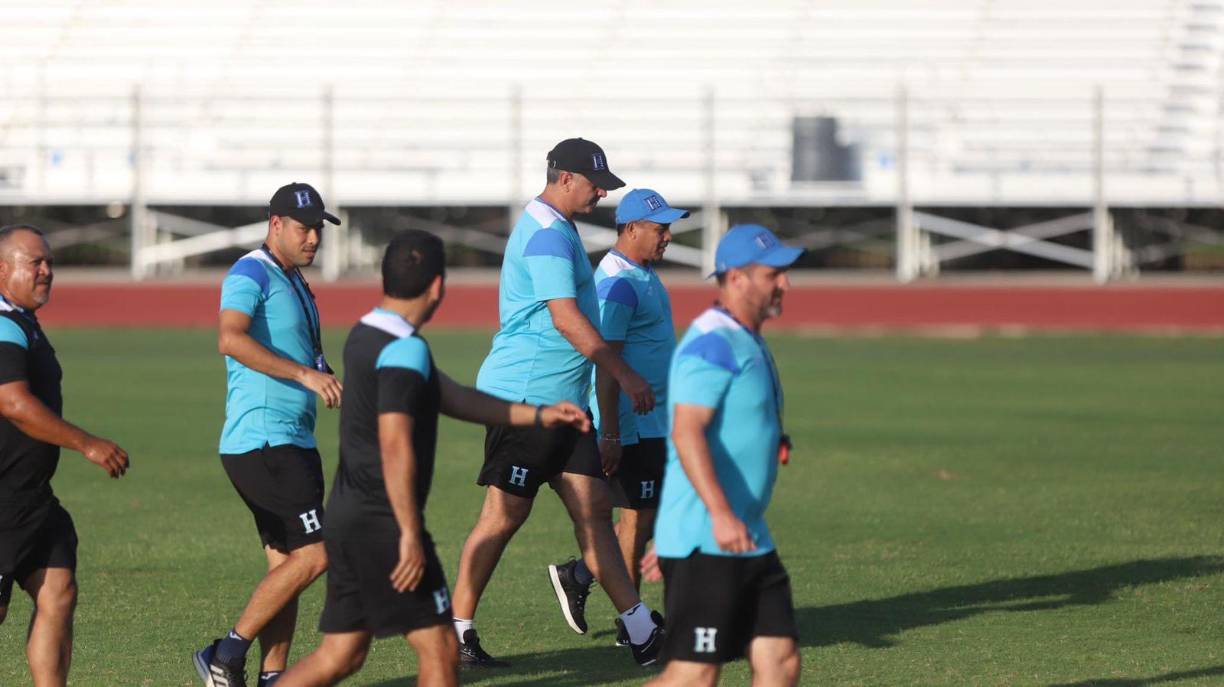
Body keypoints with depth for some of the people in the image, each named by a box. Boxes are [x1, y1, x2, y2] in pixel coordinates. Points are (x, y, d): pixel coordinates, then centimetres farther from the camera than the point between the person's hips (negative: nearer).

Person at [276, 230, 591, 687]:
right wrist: (410, 534, -24)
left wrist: (539, 416, 21)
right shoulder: (404, 350, -16)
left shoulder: (364, 337, 14)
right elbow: (395, 444, -24)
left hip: (346, 513, 9)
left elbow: (453, 399, 20)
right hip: (382, 521, -9)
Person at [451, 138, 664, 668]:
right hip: (524, 395, -10)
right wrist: (625, 376, -18)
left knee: (594, 508, 4)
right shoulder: (547, 233, -14)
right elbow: (566, 317, -22)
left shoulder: (556, 230, 19)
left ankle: (641, 630, 1)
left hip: (560, 400, 10)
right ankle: (456, 630, 4)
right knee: (504, 516, -4)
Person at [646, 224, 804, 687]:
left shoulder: (747, 343, 18)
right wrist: (721, 514, -33)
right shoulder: (713, 343, -14)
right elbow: (687, 433, -25)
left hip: (748, 542, 10)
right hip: (704, 543, -10)